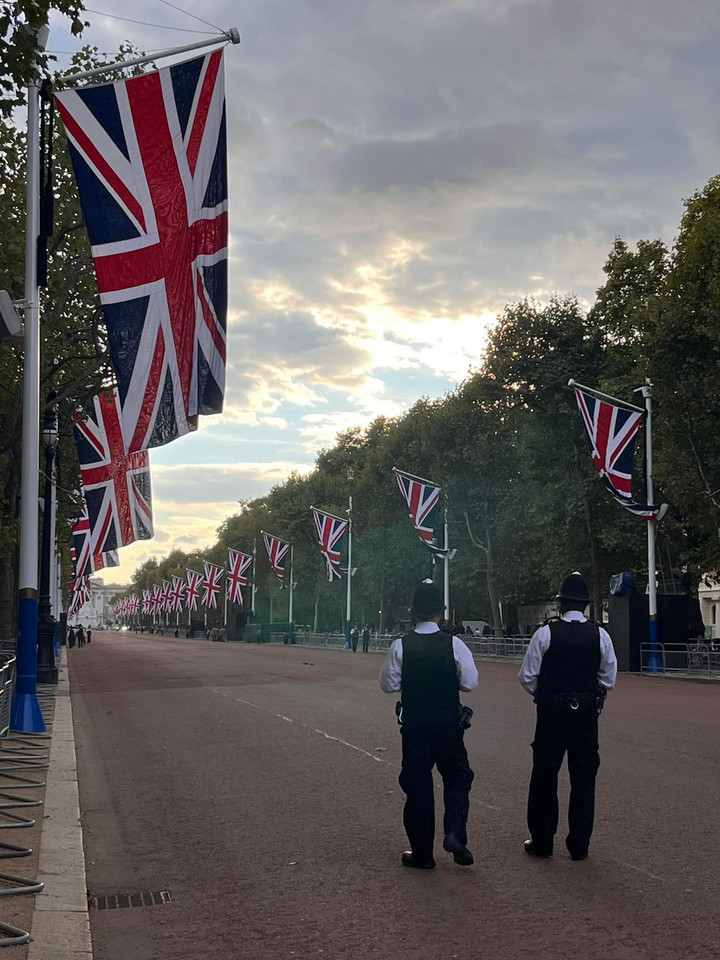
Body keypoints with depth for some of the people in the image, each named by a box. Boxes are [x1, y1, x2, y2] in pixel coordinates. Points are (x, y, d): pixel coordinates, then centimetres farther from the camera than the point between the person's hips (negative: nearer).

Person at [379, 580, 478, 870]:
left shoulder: (401, 645, -7)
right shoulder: (453, 644, -9)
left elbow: (389, 684, -1)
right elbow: (470, 682, -5)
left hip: (413, 723, 1)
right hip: (448, 723, -1)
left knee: (417, 784, 10)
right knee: (457, 778, 16)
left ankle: (422, 852, 15)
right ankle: (455, 834, -4)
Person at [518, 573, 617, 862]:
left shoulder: (545, 633, -7)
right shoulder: (600, 635, -2)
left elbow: (527, 676, -4)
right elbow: (609, 678, 3)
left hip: (551, 711, -1)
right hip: (587, 714, 2)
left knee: (544, 776, 8)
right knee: (584, 778, 10)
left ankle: (541, 841, 15)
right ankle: (579, 845, 14)